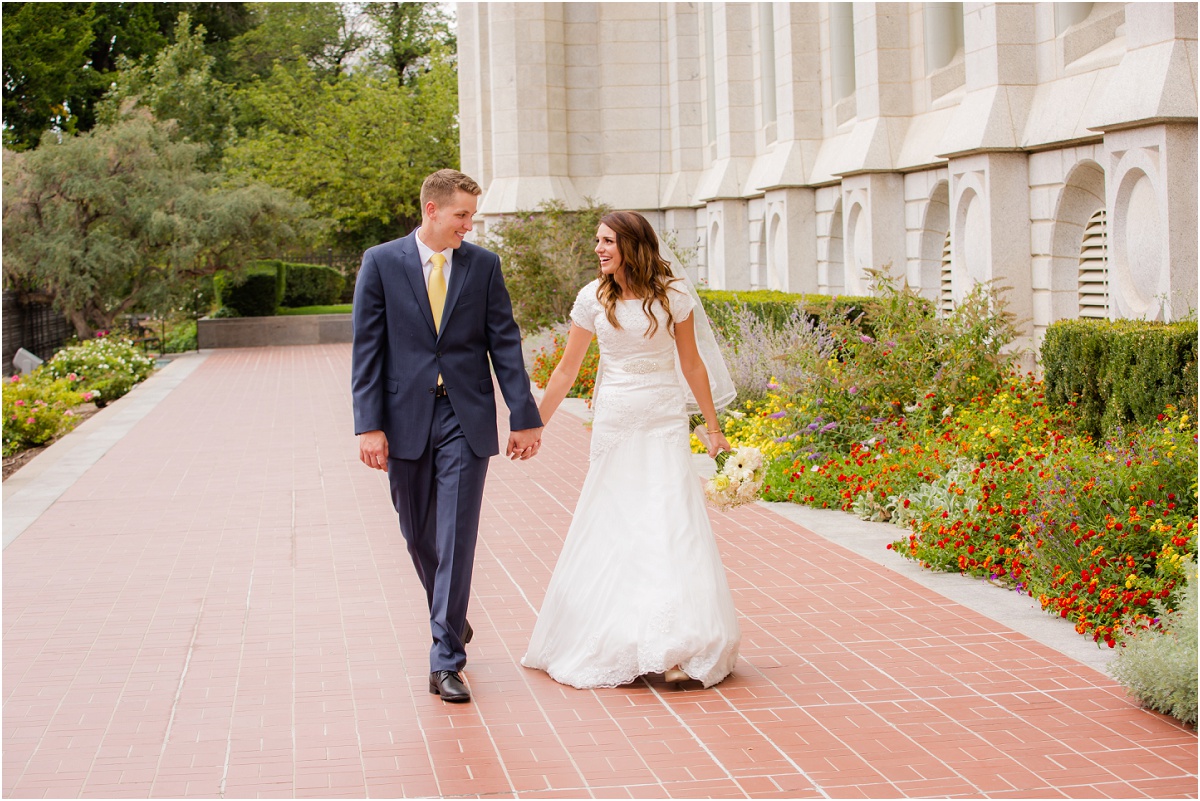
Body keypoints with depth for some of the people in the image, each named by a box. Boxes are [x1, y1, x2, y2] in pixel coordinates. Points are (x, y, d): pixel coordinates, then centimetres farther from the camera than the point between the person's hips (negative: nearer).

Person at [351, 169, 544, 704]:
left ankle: (446, 662, -7)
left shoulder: (483, 265, 4)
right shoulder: (381, 263, 0)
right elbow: (366, 349, -1)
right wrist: (369, 424, -8)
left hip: (466, 419, -1)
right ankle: (451, 621, 38)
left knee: (456, 539, -7)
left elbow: (504, 343, 4)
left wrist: (525, 417, 1)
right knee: (418, 538, 13)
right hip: (406, 418, 1)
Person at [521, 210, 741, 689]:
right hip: (614, 421, 2)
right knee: (610, 527, 3)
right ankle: (613, 644, 13)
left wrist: (713, 426, 9)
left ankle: (677, 647, -5)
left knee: (670, 522, -8)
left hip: (665, 421, -2)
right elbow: (567, 369, 8)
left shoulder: (672, 295, -2)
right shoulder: (593, 299, 1)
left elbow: (691, 363, 6)